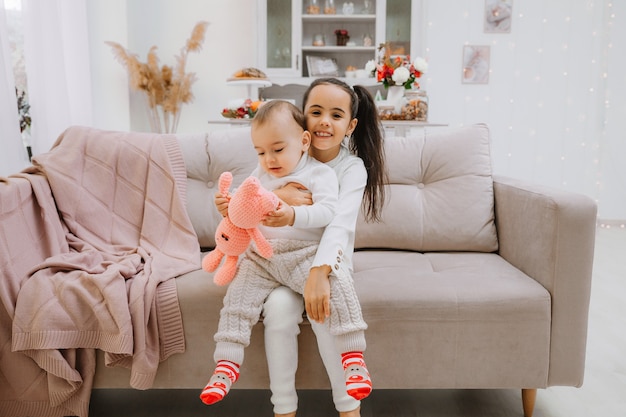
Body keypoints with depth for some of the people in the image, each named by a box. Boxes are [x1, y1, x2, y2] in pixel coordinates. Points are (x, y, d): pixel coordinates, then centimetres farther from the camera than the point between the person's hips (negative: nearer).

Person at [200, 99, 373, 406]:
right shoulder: (260, 175, 15)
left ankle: (354, 358, -12)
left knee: (339, 289, -25)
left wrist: (293, 216, -36)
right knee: (237, 298, -12)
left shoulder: (319, 173, -3)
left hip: (305, 255, -4)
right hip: (261, 258, 5)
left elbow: (327, 211, -19)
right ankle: (226, 365, -2)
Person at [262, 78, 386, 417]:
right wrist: (277, 195, -26)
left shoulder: (353, 168, -10)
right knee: (279, 307, -27)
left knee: (323, 310, -29)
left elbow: (340, 224, -26)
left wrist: (319, 273, -41)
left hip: (329, 261, -1)